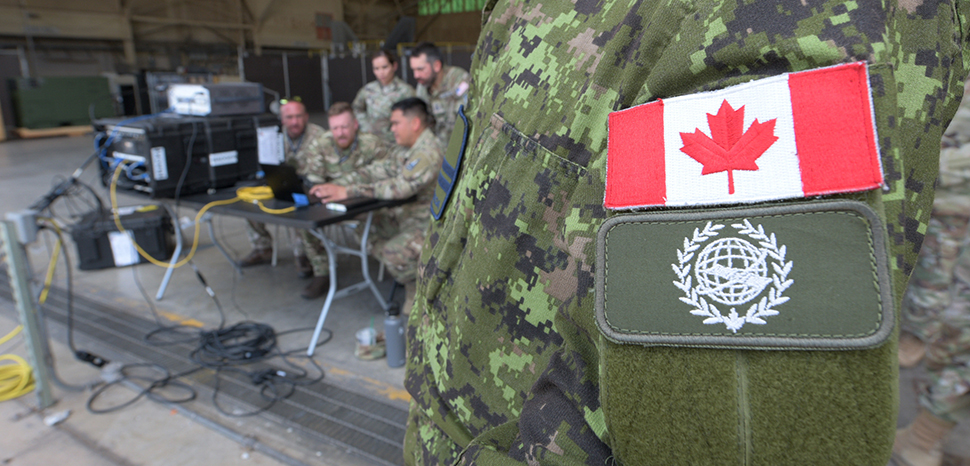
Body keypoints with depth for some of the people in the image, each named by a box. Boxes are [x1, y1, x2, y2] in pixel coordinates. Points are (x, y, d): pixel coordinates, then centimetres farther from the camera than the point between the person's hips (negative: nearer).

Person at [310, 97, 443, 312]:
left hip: (428, 223, -10)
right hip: (405, 215, 10)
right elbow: (375, 171, 6)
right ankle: (409, 277, 15)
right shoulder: (404, 149, 10)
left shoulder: (428, 153, -23)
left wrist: (348, 191, -35)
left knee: (393, 253, -28)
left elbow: (400, 187, -34)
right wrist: (335, 185, -6)